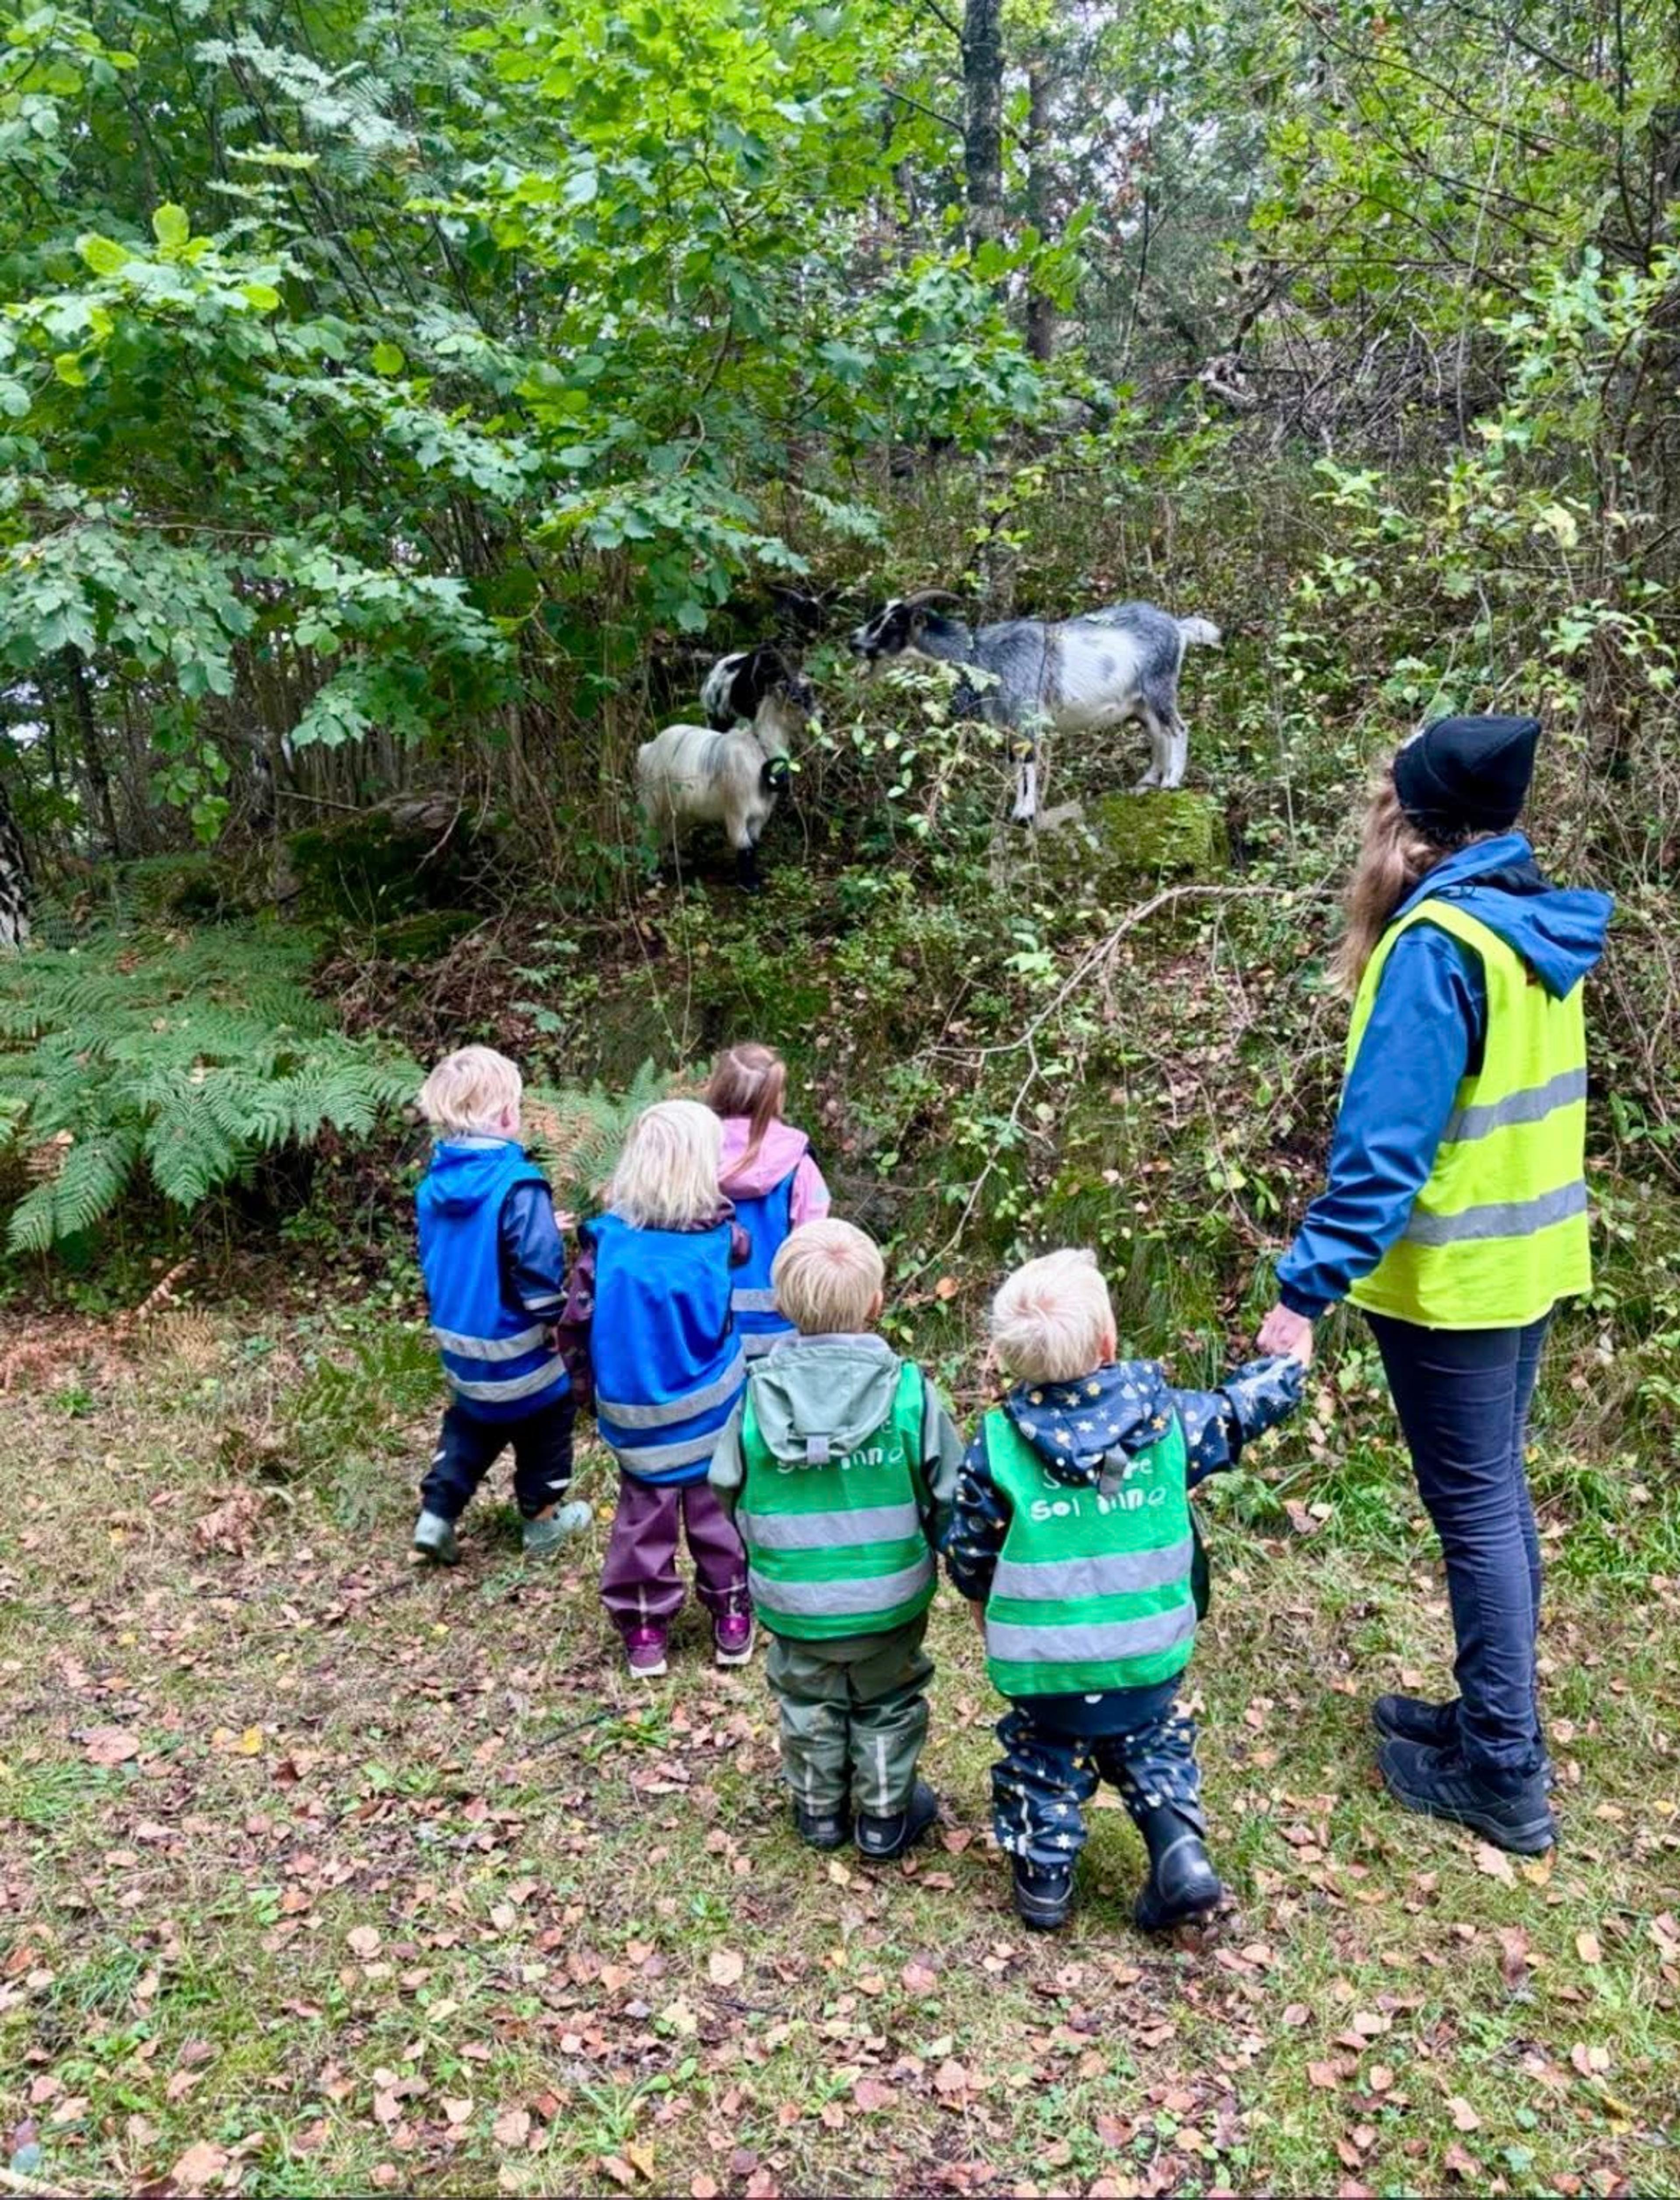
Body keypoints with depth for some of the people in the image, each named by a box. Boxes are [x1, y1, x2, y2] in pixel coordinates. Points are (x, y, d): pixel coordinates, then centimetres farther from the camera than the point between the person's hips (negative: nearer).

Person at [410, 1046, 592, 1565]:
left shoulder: (434, 1182, -2)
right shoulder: (517, 1185, -26)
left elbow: (434, 1258, 10)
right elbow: (540, 1266, -25)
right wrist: (553, 1321, -9)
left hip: (458, 1338, 6)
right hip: (514, 1346, -6)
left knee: (470, 1424, 26)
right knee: (544, 1423, 16)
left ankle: (436, 1515, 21)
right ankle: (542, 1521, 29)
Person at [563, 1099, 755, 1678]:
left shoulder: (606, 1242, -15)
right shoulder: (721, 1235, -16)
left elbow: (576, 1328, -8)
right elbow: (743, 1248, 9)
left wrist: (594, 1383, 8)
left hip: (637, 1418, 0)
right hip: (712, 1414, 0)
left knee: (643, 1519, 15)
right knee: (717, 1515, 16)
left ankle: (643, 1629, 24)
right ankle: (732, 1620, 28)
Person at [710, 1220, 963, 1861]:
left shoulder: (760, 1394, -14)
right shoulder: (909, 1390, -19)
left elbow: (729, 1491, -2)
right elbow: (949, 1493, -10)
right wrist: (930, 1544, 10)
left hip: (792, 1602, 1)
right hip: (889, 1603, -1)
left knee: (809, 1705, 25)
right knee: (887, 1707, 22)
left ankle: (819, 1809, 40)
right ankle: (885, 1816, 35)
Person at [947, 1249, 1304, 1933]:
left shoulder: (1000, 1443, -14)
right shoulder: (1169, 1419, -11)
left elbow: (967, 1547, -3)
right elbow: (1249, 1403, 4)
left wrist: (982, 1603, 18)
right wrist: (1287, 1359, 25)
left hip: (1042, 1661, -1)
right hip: (1147, 1652, 1)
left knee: (1045, 1758, 22)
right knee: (1151, 1745, 26)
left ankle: (1044, 1873, 30)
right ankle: (1181, 1847, 12)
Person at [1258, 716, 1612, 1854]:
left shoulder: (1437, 945, -21)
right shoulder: (1537, 927, 6)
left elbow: (1386, 1143, -26)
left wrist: (1308, 1286, -24)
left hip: (1454, 1279, -9)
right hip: (1526, 1258, 9)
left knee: (1476, 1512, 2)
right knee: (1497, 1493, 19)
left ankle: (1506, 1779, 16)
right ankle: (1497, 1720, 34)